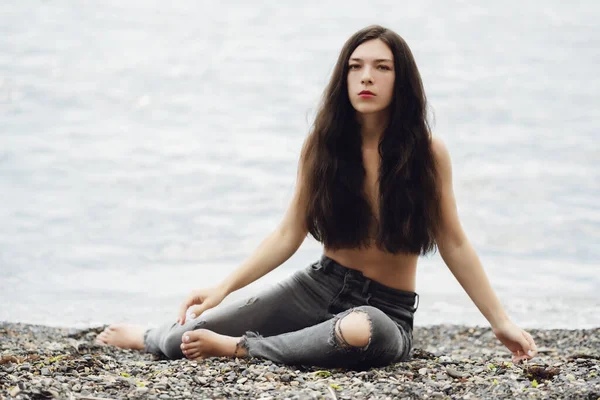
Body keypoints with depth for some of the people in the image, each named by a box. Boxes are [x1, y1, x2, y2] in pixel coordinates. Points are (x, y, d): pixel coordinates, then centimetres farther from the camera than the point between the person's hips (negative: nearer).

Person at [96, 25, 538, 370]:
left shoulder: (429, 153, -9)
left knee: (365, 332, -41)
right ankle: (148, 337, 30)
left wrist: (501, 322, -5)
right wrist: (223, 288, -9)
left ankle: (238, 348, -19)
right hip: (319, 286, 2)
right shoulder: (323, 145, -3)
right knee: (198, 331, -9)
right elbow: (289, 235, 0)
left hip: (388, 309, -2)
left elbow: (454, 245, -3)